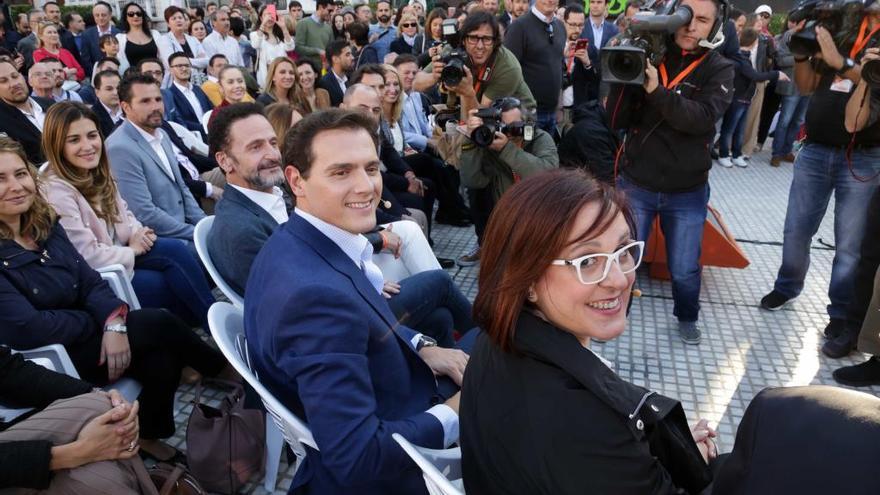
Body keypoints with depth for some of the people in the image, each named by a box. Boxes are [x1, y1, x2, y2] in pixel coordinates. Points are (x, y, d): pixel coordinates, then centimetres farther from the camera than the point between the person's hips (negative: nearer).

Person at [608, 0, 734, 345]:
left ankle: (687, 318, 40)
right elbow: (616, 121, -8)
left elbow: (702, 118, -22)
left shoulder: (719, 69, -4)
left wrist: (657, 90, -33)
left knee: (685, 269, 13)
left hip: (687, 191, 0)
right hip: (635, 183, 0)